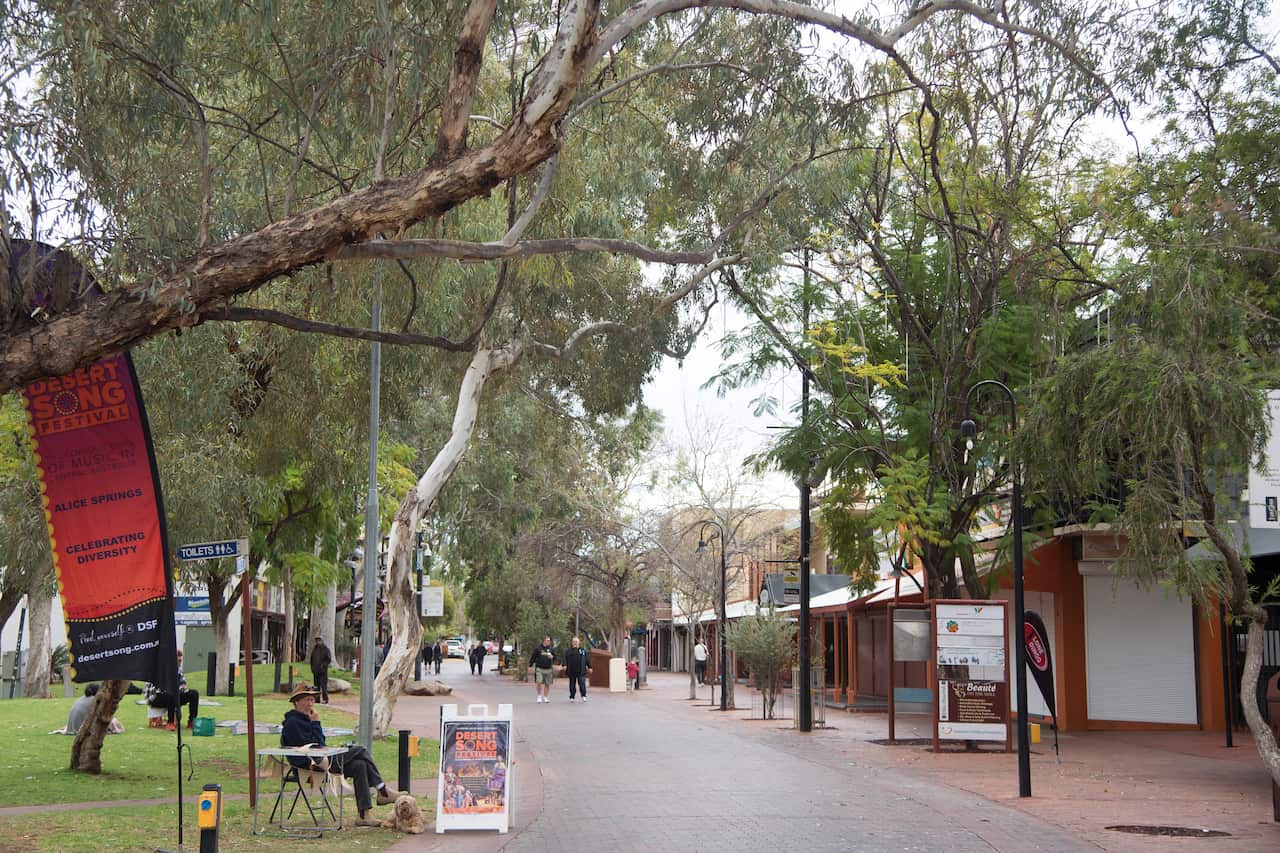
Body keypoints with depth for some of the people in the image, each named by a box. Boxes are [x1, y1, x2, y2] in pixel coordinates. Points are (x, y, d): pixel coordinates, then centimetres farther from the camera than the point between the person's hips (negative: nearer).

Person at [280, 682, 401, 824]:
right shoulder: (292, 722, -12)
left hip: (321, 760, 10)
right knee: (361, 751, -15)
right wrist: (316, 723, -13)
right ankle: (383, 791, -9)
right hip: (312, 764, -10)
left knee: (359, 765, -7)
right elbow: (314, 746, -18)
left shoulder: (304, 718, 19)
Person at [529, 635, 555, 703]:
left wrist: (552, 657, -6)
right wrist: (531, 665, 0)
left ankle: (545, 697, 18)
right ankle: (539, 696, 4)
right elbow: (533, 657, 3)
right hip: (539, 669, -3)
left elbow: (555, 657, 17)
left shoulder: (551, 649, 10)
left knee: (547, 684, 6)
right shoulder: (538, 649, 0)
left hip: (548, 669, 3)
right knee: (539, 682, -13)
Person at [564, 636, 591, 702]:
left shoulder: (583, 650, 12)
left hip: (581, 671, 0)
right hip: (571, 671, 0)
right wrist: (565, 665, -15)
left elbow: (587, 659, 13)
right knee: (572, 684, 5)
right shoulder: (568, 651, 10)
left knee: (582, 683, -9)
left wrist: (589, 667, 10)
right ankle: (571, 697, 14)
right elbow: (565, 659, 0)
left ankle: (583, 696, 3)